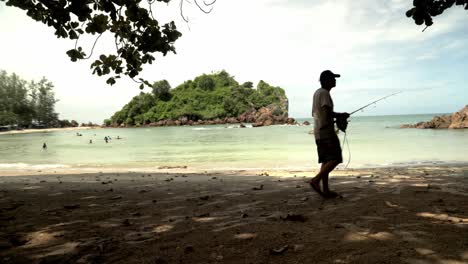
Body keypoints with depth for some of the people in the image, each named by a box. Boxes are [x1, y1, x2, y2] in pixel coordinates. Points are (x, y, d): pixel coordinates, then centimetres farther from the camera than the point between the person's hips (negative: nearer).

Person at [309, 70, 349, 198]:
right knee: (335, 159, -10)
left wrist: (337, 116, 21)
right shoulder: (324, 93, -11)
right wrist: (340, 115, -3)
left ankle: (326, 190, 10)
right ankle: (316, 180, -16)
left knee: (326, 160, 10)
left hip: (318, 132, 10)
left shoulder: (317, 92, 19)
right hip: (326, 131, -10)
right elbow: (327, 113, -22)